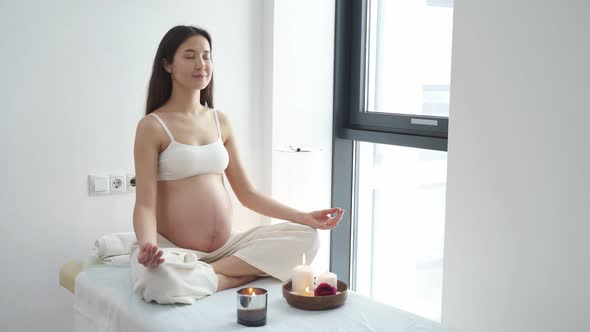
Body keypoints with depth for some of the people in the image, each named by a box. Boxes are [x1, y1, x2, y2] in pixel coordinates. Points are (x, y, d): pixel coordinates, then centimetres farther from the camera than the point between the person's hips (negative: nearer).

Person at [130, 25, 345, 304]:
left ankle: (203, 273, -14)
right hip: (174, 249, -5)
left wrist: (305, 217, 1)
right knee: (158, 279, -39)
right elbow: (145, 204, -12)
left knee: (304, 237, -12)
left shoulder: (220, 121, 10)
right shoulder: (152, 126, -6)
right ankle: (247, 275, -14)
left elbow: (247, 193, 10)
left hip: (226, 247, 5)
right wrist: (147, 245, -34)